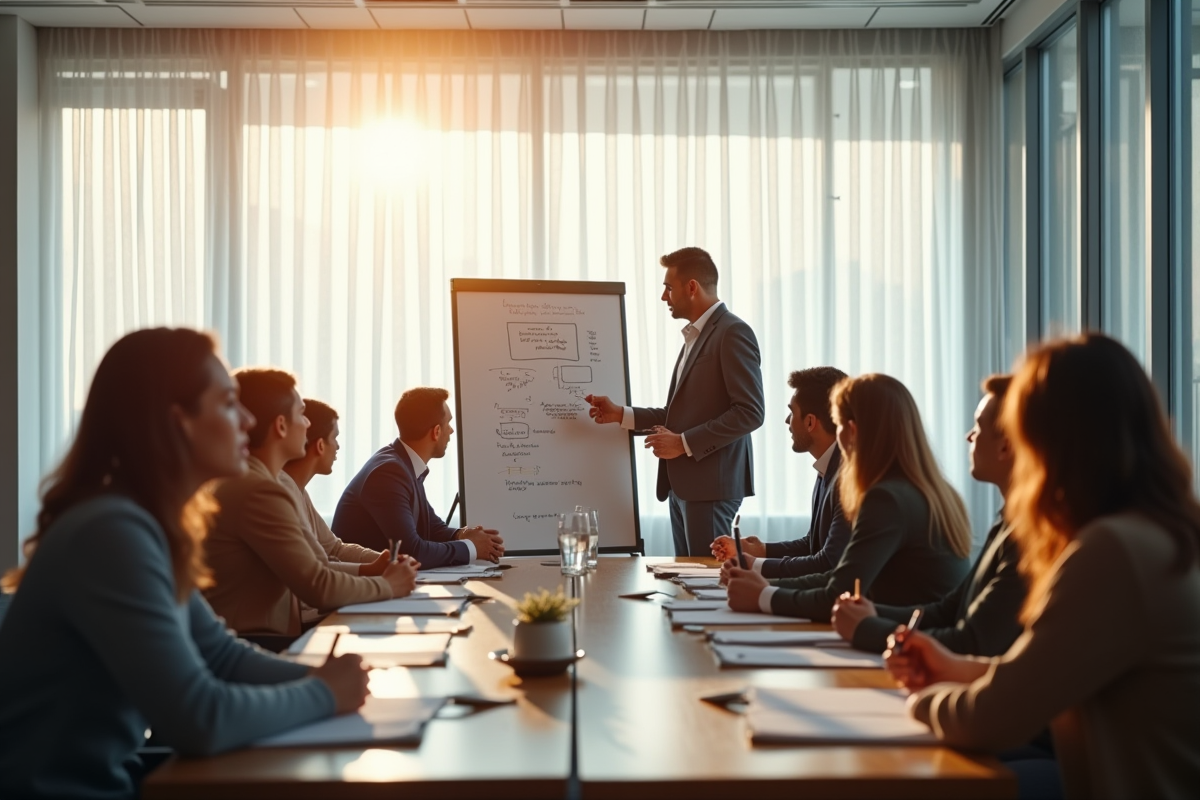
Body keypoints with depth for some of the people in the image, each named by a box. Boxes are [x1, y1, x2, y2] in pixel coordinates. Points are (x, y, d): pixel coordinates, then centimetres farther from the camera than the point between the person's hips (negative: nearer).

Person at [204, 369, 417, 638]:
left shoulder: (250, 479, 13)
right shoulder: (258, 490, -18)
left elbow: (310, 568, 10)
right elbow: (319, 588, -18)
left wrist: (374, 573, 1)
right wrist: (387, 585, -3)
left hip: (261, 639, 9)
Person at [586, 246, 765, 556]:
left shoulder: (732, 332, -10)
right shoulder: (695, 336, 19)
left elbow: (749, 413, -17)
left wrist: (684, 443, -16)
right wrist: (621, 414, 13)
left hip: (711, 484, -9)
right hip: (683, 484, 9)